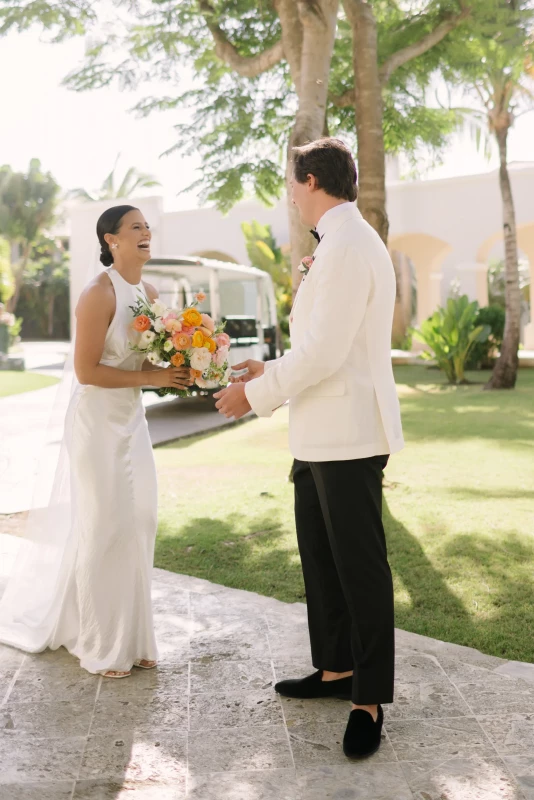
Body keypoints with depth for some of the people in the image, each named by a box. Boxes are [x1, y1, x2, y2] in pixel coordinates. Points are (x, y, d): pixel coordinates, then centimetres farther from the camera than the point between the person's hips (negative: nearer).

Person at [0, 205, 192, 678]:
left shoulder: (150, 295, 7)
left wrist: (178, 373, -4)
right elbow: (86, 371, -20)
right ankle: (102, 646, 17)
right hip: (98, 420, -7)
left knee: (139, 524, 9)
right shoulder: (99, 295, -17)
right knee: (104, 527, 1)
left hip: (133, 419, 7)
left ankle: (131, 638, 23)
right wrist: (150, 378, -19)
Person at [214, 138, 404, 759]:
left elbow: (324, 352, -22)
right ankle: (336, 669, 32)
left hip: (348, 435, -10)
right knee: (319, 555, 17)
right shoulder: (341, 243, 15)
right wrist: (270, 372, 22)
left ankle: (370, 700, 14)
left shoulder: (347, 247, -17)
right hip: (321, 434, 10)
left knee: (360, 565, 1)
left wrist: (256, 393, -11)